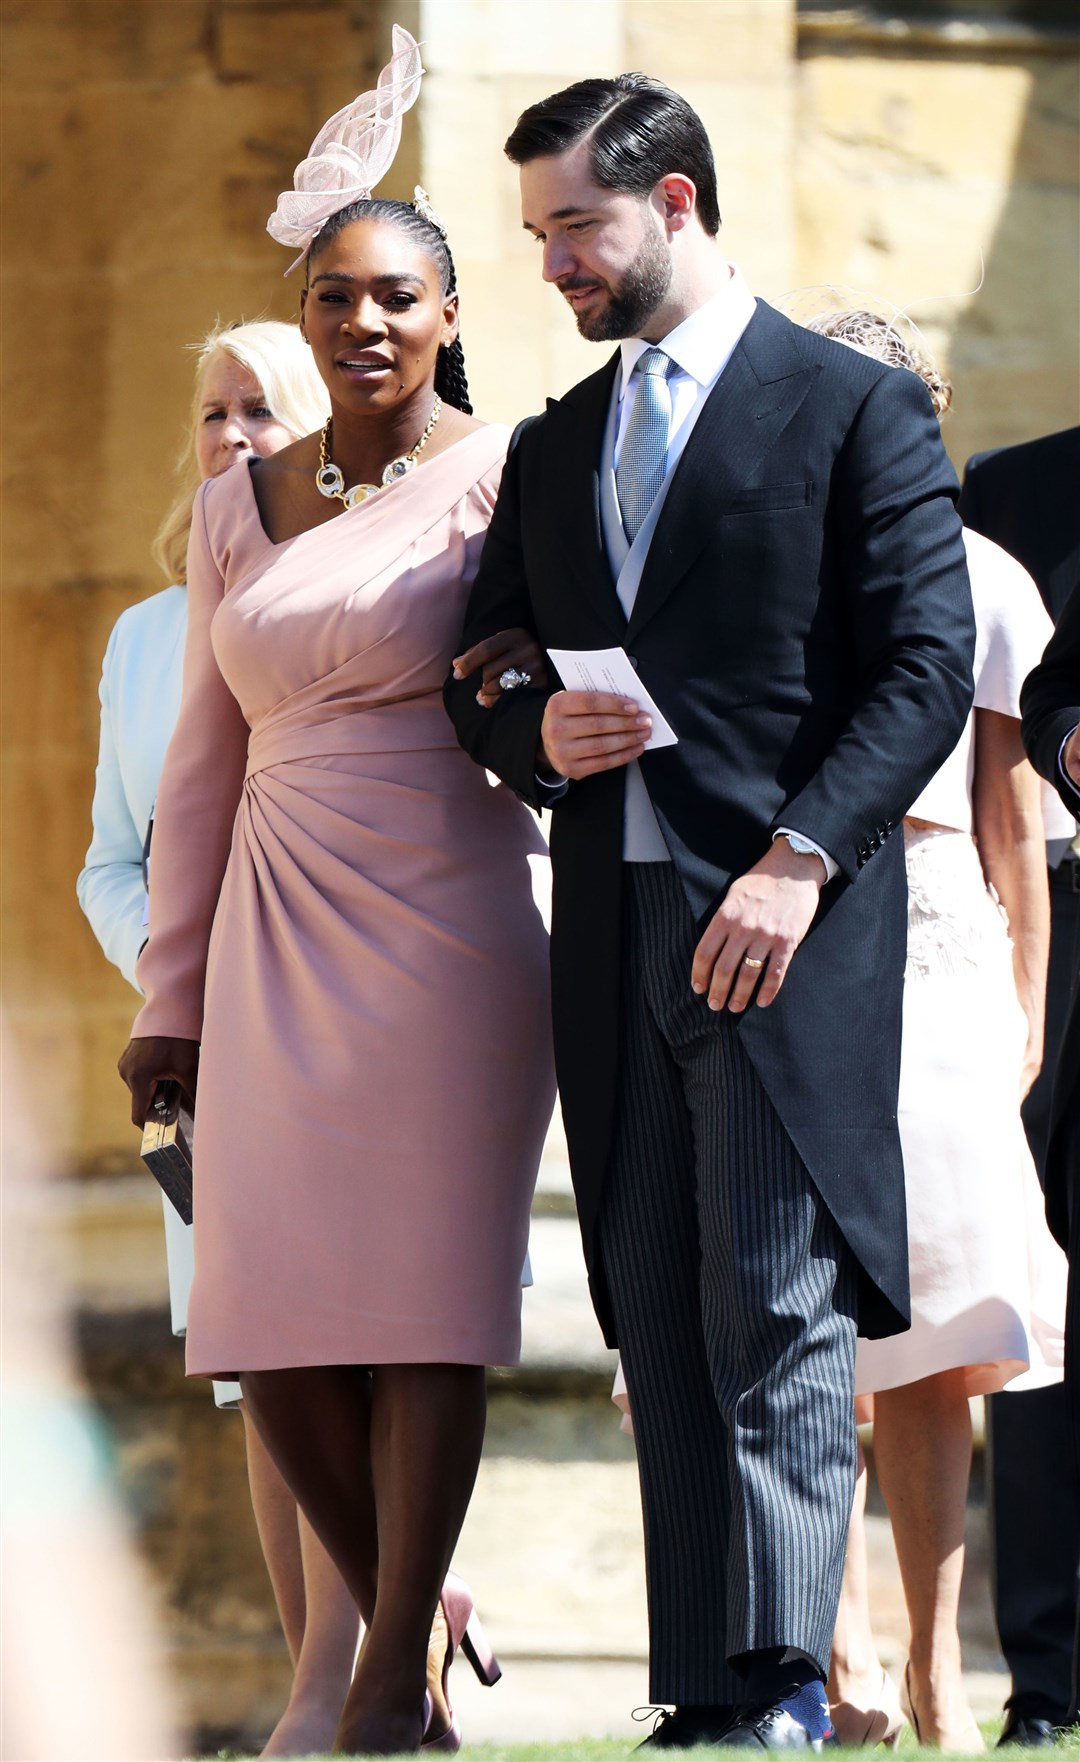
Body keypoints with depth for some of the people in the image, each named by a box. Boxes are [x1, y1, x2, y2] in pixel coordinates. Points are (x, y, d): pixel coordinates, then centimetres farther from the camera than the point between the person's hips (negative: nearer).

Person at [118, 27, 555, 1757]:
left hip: (451, 941, -4)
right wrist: (170, 998, 14)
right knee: (275, 1320, -2)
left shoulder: (505, 480, -1)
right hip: (278, 946, 4)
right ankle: (410, 1597, 20)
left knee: (425, 1299, -5)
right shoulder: (237, 509, 12)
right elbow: (205, 765, 16)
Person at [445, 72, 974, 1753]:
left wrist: (797, 862, -18)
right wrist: (535, 734, -2)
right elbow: (478, 682, 23)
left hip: (790, 934, -6)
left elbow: (929, 668, -7)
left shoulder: (858, 408, 1)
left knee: (780, 1315, -12)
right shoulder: (554, 451, 20)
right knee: (663, 1333, 3)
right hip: (616, 945, 6)